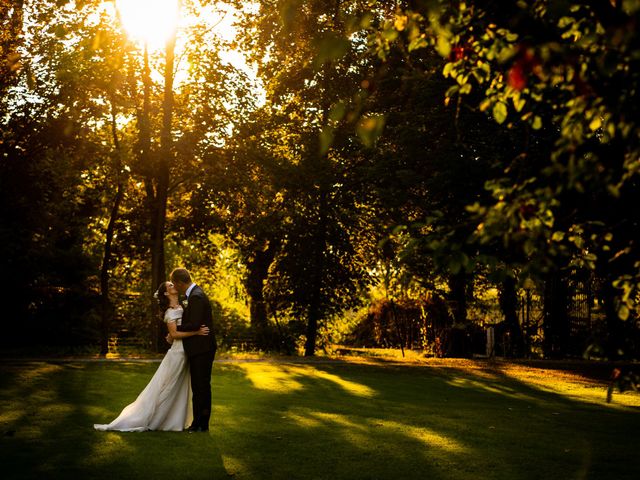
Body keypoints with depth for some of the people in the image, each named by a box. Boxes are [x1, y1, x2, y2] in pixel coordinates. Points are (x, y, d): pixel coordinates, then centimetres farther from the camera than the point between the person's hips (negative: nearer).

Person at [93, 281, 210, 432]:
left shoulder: (182, 306, 11)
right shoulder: (170, 312, -13)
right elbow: (174, 334, -21)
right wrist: (196, 332, -27)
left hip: (186, 353, 8)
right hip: (178, 352, -8)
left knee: (180, 390, 11)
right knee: (166, 388, -3)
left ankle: (175, 421, 18)